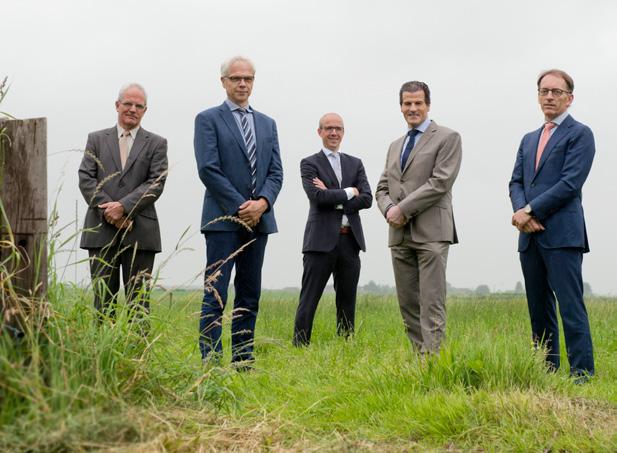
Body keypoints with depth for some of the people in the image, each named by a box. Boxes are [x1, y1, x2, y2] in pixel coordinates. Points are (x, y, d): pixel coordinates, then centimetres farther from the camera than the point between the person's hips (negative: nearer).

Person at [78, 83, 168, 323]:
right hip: (101, 231, 1)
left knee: (138, 301, 0)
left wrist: (123, 207, -14)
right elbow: (85, 178, 3)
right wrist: (108, 209, -10)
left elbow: (156, 183, -3)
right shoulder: (96, 139, 13)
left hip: (140, 233, -1)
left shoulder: (156, 144, 9)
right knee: (103, 299, 3)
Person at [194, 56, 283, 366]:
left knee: (249, 294, 7)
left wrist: (262, 202, -8)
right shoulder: (208, 119, 1)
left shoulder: (267, 124, 17)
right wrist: (239, 207, -13)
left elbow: (275, 172, 11)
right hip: (223, 219, -5)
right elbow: (208, 169, -9)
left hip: (258, 219, 6)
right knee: (215, 294, -7)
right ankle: (211, 360, -6)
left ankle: (243, 358, 12)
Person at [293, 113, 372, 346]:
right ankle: (300, 347, -1)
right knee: (309, 300, -3)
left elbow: (367, 199, 2)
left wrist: (334, 199, -8)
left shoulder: (355, 164, 15)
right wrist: (349, 192, -5)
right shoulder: (309, 163, 3)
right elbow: (317, 196, -14)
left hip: (350, 241, 5)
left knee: (347, 301, 9)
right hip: (322, 240, -4)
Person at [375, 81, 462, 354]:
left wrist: (403, 209, -12)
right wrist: (389, 209, -3)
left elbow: (440, 182, -10)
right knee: (408, 304, 6)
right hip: (399, 235, 7)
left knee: (431, 303, -10)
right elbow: (382, 187, 20)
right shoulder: (395, 146, 23)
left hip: (430, 232, -7)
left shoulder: (447, 138, 1)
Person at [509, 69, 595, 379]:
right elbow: (516, 182, 14)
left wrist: (530, 210, -12)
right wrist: (521, 212, -7)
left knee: (571, 307, -10)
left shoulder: (580, 134, 0)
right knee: (539, 308, 9)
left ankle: (582, 374, -8)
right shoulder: (529, 140, 22)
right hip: (530, 236, 7)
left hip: (562, 235, -7)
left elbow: (570, 183, -11)